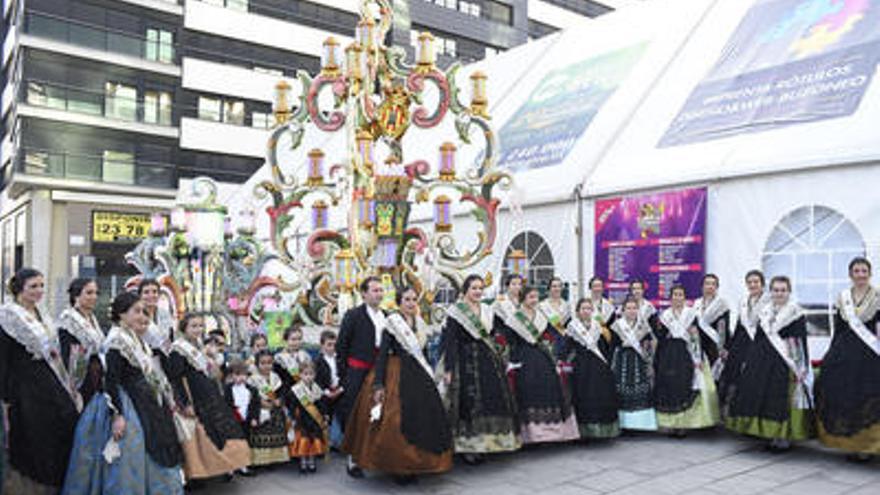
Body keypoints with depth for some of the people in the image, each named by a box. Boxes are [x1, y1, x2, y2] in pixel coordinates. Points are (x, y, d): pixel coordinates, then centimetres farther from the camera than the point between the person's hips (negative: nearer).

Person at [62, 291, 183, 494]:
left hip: (145, 409, 10)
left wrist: (167, 401, 21)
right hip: (127, 410, -10)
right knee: (126, 469, -4)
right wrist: (117, 415, -26)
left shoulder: (139, 341, 13)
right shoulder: (117, 340, -15)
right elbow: (111, 381, -21)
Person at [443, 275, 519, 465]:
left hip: (488, 362, 7)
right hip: (466, 362, -6)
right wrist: (449, 369, -16)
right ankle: (468, 447, 4)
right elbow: (450, 342, -10)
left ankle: (483, 445, 17)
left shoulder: (486, 311, 15)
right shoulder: (456, 311, -5)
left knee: (491, 400, 6)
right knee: (469, 404, -6)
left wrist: (501, 360, 14)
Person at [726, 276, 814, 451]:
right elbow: (757, 340, 17)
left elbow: (801, 342, -9)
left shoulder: (796, 312, -4)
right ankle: (772, 435, 19)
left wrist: (802, 368, -15)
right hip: (762, 362, 6)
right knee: (762, 396, 7)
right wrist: (748, 361, 14)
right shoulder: (765, 312, 14)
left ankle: (784, 437, 7)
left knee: (782, 401, -4)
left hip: (786, 364, -6)